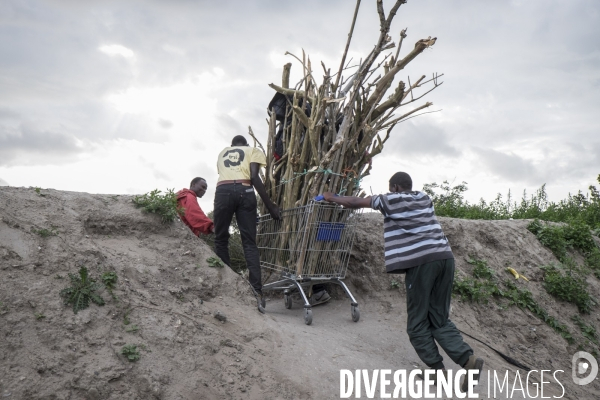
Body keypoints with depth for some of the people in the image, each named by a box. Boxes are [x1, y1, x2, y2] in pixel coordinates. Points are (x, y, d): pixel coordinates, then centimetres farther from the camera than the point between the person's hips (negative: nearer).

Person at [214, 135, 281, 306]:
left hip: (223, 191, 2)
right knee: (249, 242, -1)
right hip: (244, 191, -1)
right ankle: (257, 291, -10)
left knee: (221, 239, 10)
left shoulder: (222, 152, 32)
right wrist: (270, 205, 1)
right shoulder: (253, 150, 21)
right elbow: (254, 177, 3)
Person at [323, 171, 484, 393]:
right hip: (445, 256, 6)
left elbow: (355, 202, 16)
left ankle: (438, 369, 6)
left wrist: (331, 198, 33)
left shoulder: (390, 200, 9)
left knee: (418, 322, 6)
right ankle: (469, 359, -3)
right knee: (440, 319, 12)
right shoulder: (424, 198, 24)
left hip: (421, 260, -6)